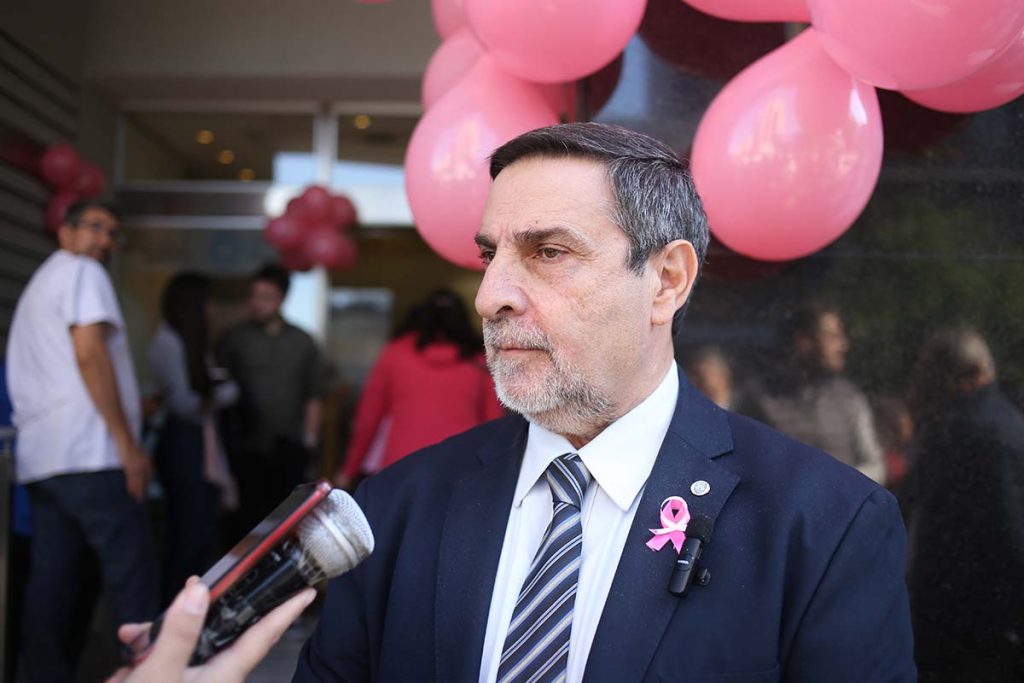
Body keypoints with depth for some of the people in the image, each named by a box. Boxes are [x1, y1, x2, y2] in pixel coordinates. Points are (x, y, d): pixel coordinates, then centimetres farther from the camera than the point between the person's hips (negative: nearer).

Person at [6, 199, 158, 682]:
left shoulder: (36, 286, 26)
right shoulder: (82, 272, -2)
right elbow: (90, 353, -14)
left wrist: (131, 405, 28)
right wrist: (127, 442, -16)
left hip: (39, 456, 9)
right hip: (87, 453, -9)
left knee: (50, 576, 6)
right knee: (131, 568, -8)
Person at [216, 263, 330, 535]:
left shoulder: (303, 343, 11)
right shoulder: (234, 339, 4)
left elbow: (314, 395, 13)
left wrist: (310, 437, 6)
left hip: (290, 450, 2)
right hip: (248, 450, -2)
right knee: (251, 518, -3)